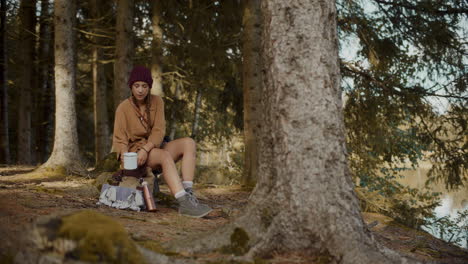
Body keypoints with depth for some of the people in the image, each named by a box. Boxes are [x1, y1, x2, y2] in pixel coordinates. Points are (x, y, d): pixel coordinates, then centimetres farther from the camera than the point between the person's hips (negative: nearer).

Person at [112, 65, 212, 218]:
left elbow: (159, 131, -7)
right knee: (165, 156, -35)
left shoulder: (157, 102, 2)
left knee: (188, 143, -22)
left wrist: (145, 149, -25)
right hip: (134, 150, -4)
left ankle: (188, 193, -35)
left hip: (154, 148, 4)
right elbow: (120, 140, -7)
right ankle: (185, 204, -48)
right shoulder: (123, 108, -6)